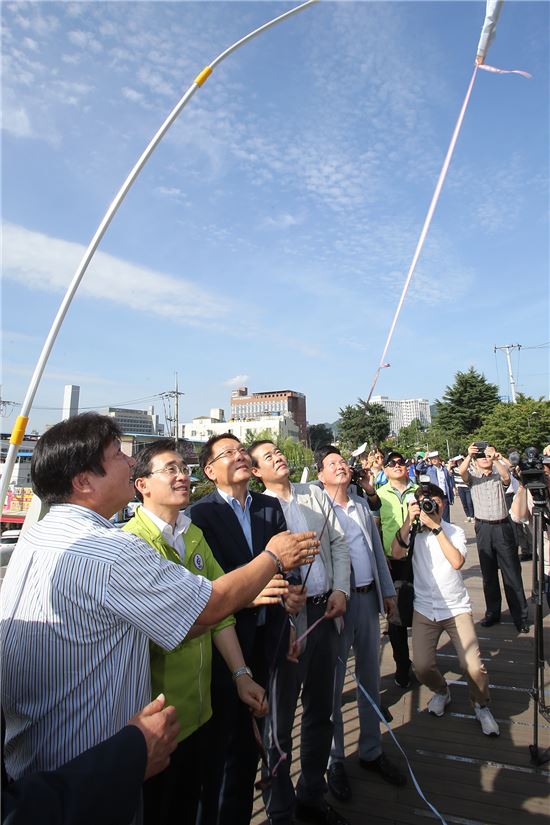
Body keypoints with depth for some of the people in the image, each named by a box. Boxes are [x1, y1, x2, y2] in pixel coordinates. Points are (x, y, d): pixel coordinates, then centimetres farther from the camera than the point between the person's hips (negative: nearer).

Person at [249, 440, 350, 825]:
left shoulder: (315, 494, 7)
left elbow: (339, 544, 10)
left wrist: (340, 589, -1)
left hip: (325, 612, 6)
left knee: (321, 709, 20)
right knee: (281, 716, 9)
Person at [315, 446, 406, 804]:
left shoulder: (362, 505, 10)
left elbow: (377, 549, 15)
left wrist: (388, 590, 15)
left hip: (369, 597, 6)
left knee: (371, 677, 17)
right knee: (333, 682, 8)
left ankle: (371, 751, 35)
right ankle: (335, 759, 26)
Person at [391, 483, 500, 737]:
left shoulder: (455, 532, -1)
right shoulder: (413, 532, 1)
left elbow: (457, 562, -20)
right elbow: (396, 553, -17)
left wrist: (436, 527, -23)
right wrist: (409, 521, -23)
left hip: (456, 608, -1)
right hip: (424, 609, 1)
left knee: (473, 666, -11)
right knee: (422, 667, -6)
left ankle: (481, 706, 22)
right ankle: (441, 692, 29)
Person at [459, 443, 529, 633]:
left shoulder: (499, 475, 4)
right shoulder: (472, 476, 4)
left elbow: (506, 477, -19)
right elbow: (461, 472, -18)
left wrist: (496, 459, -35)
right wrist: (468, 456, -36)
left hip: (502, 526, -1)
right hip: (483, 527, 1)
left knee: (512, 571, 1)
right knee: (488, 573, 11)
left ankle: (520, 616, 11)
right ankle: (492, 612, 22)